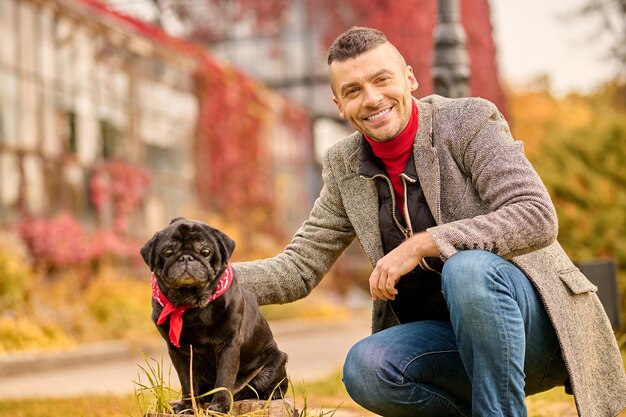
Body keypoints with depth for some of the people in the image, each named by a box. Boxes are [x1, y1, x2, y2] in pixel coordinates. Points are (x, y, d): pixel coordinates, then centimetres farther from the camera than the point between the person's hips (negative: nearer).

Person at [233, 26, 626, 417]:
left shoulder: (469, 121, -9)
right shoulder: (344, 167, 6)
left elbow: (538, 218, -20)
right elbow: (297, 269, 7)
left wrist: (421, 244, -25)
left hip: (535, 323, -4)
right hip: (450, 338, 5)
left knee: (467, 267, -35)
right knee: (364, 370, -26)